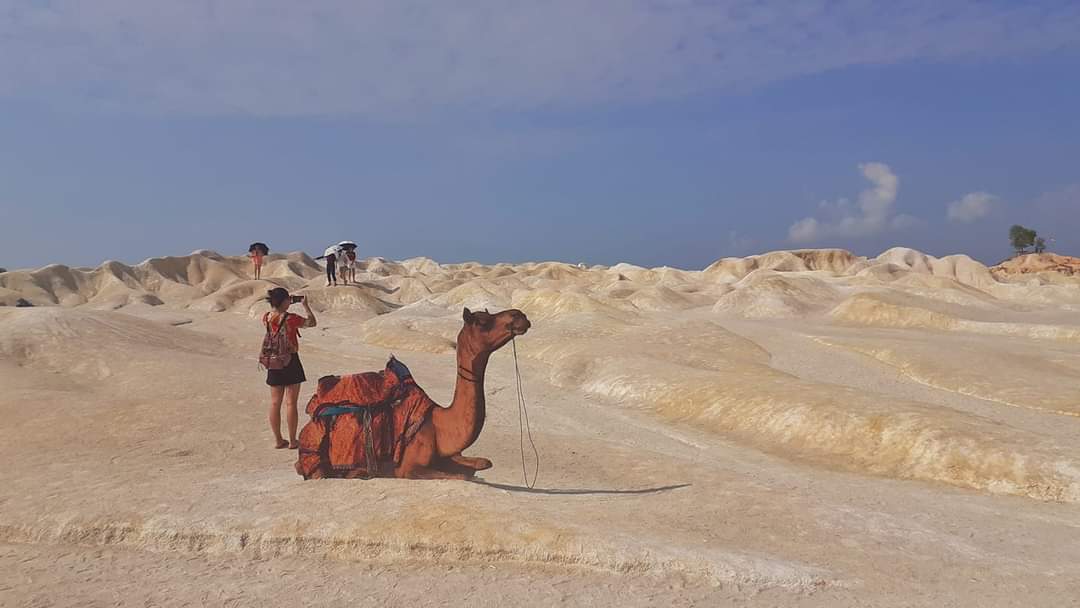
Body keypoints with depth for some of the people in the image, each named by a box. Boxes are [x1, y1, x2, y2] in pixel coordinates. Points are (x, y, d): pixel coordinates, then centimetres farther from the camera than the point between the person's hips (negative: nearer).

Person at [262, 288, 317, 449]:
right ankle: (292, 441, 8)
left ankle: (278, 440, 18)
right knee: (291, 403, 2)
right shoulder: (290, 319, -17)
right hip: (290, 361, -5)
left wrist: (289, 304, 15)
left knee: (275, 402, 11)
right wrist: (305, 305, 3)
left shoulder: (266, 318, -1)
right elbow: (312, 322, -5)